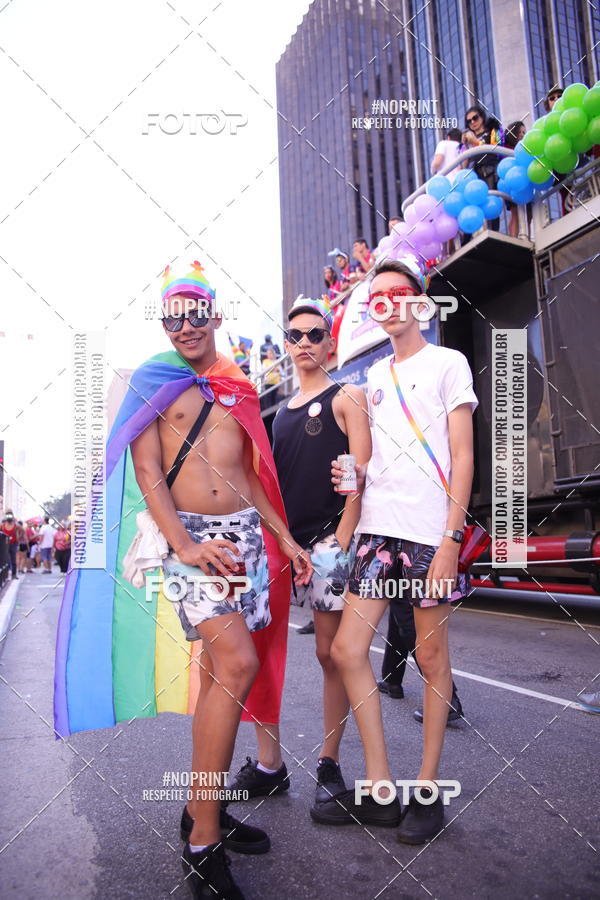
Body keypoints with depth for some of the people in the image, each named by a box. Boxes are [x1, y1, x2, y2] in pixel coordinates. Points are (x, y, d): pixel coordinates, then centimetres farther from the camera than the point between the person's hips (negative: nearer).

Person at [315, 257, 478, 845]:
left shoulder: (447, 363, 3)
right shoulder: (373, 376, 20)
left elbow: (462, 458, -4)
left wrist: (450, 539, -12)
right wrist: (350, 472, 2)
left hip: (430, 531, -5)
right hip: (377, 528, 6)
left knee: (431, 657, 4)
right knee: (346, 649, 1)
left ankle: (427, 791, 20)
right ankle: (379, 790, 14)